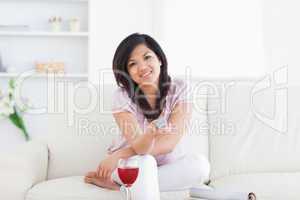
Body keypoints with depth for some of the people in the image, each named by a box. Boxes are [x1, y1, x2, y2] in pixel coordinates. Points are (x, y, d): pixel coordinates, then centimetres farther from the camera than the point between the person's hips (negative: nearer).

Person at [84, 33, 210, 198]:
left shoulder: (179, 90, -14)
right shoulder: (123, 96, -16)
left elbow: (169, 143, -22)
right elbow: (140, 148, -29)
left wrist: (119, 155, -24)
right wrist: (152, 131, -52)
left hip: (168, 165, 3)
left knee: (200, 164, -29)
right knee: (144, 163, -36)